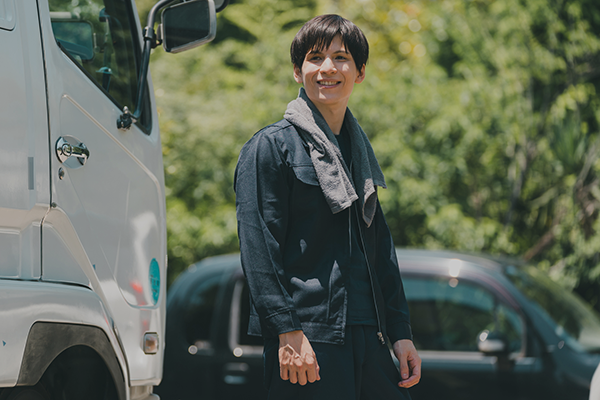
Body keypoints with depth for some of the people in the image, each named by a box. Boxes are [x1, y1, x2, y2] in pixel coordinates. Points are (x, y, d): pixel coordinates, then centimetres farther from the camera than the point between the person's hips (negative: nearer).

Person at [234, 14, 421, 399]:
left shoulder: (360, 151, 19)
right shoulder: (270, 147, -2)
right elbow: (258, 251, -10)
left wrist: (401, 333, 13)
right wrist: (287, 332, -18)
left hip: (368, 338, 7)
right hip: (308, 339, -6)